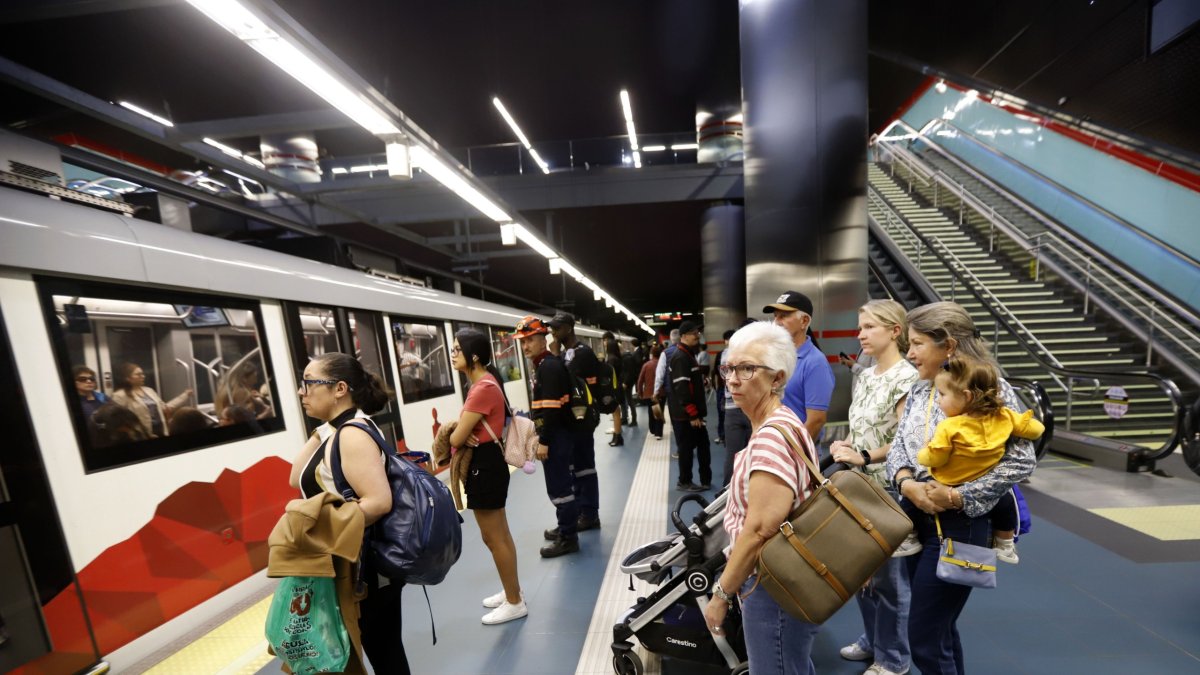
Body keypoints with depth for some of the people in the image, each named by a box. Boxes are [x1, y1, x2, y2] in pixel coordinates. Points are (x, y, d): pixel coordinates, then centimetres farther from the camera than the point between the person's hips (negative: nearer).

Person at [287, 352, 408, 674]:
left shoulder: (352, 433, -24)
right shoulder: (336, 430, 7)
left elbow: (378, 501, -30)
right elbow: (296, 479, 5)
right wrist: (319, 432, 1)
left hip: (364, 570, -8)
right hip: (362, 568, 8)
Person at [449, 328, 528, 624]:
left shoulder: (482, 388, -25)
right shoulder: (485, 382, 8)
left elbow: (456, 438, -21)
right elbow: (469, 425, 15)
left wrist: (453, 432, 2)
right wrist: (458, 427, -8)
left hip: (485, 465, -10)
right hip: (488, 461, 10)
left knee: (493, 539, 7)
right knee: (501, 535, 22)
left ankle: (514, 603, 26)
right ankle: (513, 591, 39)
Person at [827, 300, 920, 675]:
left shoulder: (906, 377, -14)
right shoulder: (865, 376, 9)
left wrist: (864, 457, -22)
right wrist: (844, 446, -3)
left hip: (889, 487, -7)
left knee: (888, 574, 8)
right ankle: (872, 639, 39)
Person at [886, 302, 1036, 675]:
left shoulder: (991, 389, -13)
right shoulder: (919, 391, 5)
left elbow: (1022, 460, -15)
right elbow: (898, 445, 4)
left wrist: (957, 496, -22)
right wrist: (906, 483, -15)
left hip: (959, 524, -6)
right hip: (917, 519, 6)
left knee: (924, 638, 3)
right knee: (940, 629, 21)